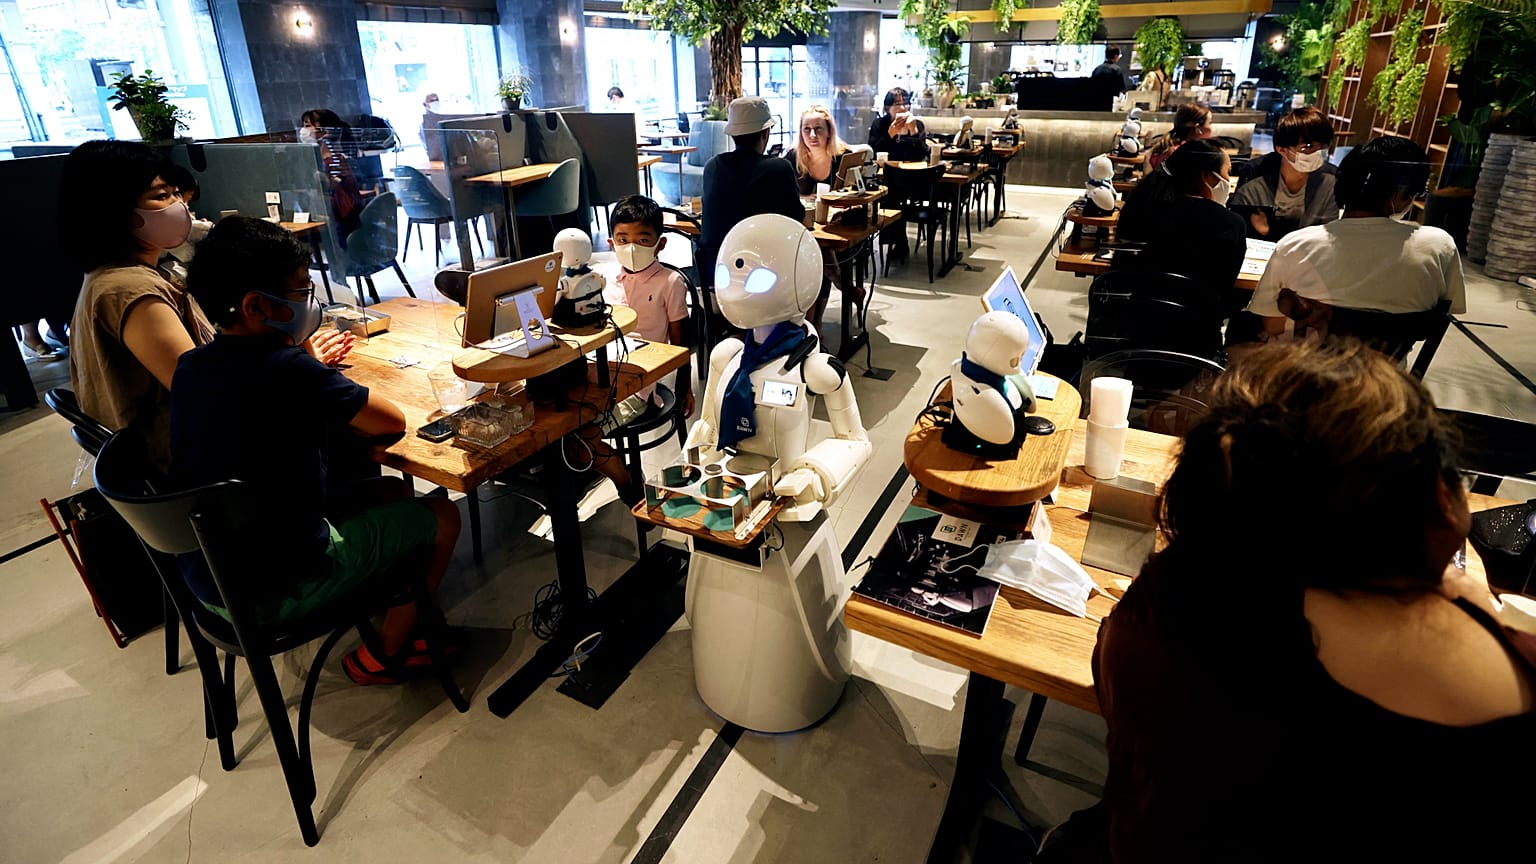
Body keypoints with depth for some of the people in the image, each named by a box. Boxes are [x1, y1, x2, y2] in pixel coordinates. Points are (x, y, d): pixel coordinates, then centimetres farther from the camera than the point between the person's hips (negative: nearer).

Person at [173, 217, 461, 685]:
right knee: (443, 515, 7)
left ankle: (378, 615, 33)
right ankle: (384, 654, 20)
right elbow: (392, 422, -15)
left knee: (393, 490, 21)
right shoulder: (289, 371, -25)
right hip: (277, 590, -8)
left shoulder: (190, 367, -1)